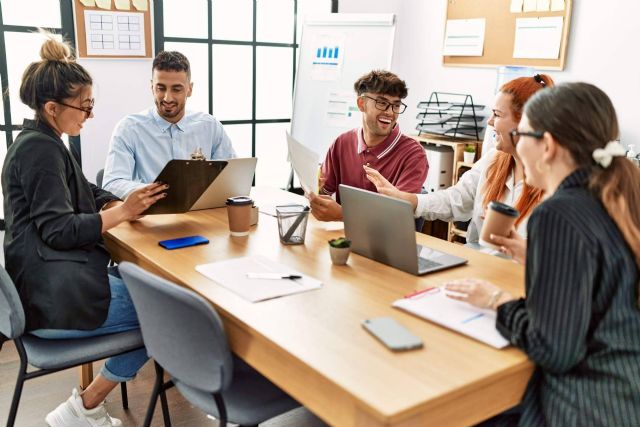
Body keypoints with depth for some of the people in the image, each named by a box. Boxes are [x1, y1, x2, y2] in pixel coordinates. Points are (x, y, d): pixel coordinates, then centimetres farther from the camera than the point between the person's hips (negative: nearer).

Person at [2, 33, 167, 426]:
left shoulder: (41, 143, 17)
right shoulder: (40, 148, -15)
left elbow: (87, 196, 17)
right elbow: (59, 230, -22)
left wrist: (125, 203, -2)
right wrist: (123, 212, -21)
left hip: (57, 283, 10)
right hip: (53, 299, -10)